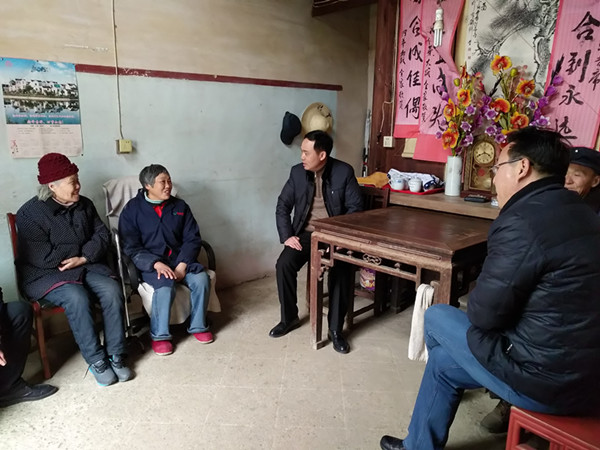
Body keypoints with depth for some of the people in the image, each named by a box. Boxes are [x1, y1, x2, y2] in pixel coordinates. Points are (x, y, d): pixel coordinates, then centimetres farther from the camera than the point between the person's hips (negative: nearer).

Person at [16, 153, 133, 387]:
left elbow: (102, 234, 0)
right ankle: (96, 360, -19)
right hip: (46, 274, -4)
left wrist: (83, 257, -17)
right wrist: (78, 250, -10)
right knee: (77, 298, -34)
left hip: (87, 266, 5)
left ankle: (115, 355, -15)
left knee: (112, 290, -24)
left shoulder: (84, 205, 5)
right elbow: (41, 257, -19)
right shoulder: (30, 213, -12)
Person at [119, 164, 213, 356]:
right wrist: (157, 264, -23)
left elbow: (192, 238, 2)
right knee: (165, 286, -34)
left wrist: (182, 265, -15)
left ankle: (198, 326, -2)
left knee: (201, 279, -25)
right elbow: (131, 247, -7)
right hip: (150, 263, -3)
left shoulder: (180, 206, 6)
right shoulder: (132, 209, -2)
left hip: (180, 259, 3)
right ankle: (160, 335, -12)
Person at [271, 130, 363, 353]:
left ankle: (335, 329, -11)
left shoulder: (344, 172, -8)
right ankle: (289, 318, 1)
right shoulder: (297, 172, 0)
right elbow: (283, 206, 4)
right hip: (305, 233, 3)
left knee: (341, 270, -29)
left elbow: (355, 207, -6)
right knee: (284, 264, -23)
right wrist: (287, 236, -9)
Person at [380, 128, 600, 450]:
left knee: (436, 317, 12)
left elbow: (483, 314, -18)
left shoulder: (521, 222, -25)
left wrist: (476, 302, 4)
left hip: (545, 380, -8)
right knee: (442, 362, 20)